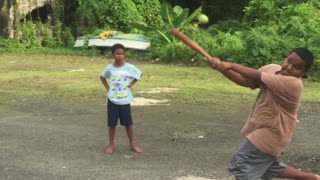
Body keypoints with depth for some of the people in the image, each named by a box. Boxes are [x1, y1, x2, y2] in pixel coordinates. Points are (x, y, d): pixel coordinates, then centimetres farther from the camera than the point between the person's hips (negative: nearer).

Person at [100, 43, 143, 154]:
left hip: (125, 101, -1)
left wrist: (131, 84, 0)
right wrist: (107, 87, 3)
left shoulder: (129, 67, -9)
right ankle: (111, 144, 19)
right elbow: (102, 77, 15)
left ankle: (132, 144, 19)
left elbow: (139, 74, 8)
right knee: (112, 124, 6)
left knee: (128, 124, 7)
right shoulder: (109, 68, -4)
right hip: (112, 101, 1)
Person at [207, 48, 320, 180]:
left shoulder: (293, 84, -27)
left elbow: (257, 77, -28)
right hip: (268, 132, 9)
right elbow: (246, 81, -11)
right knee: (270, 168, 26)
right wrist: (222, 67, -26)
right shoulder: (272, 69, -3)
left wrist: (231, 65, -19)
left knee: (240, 167, -2)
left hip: (270, 135, -9)